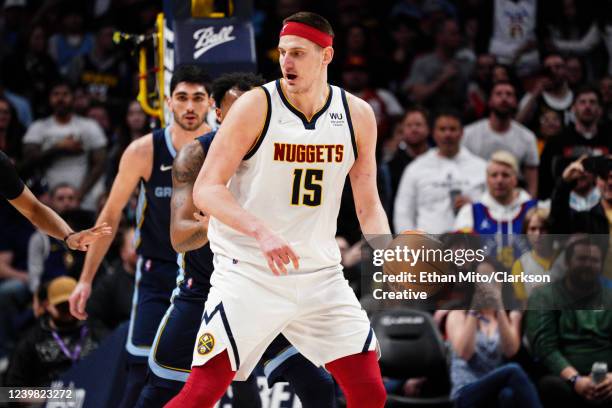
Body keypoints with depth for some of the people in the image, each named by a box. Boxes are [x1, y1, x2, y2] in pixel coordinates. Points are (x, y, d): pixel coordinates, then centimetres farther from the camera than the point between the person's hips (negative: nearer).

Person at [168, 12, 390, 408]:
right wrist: (261, 232, -31)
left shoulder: (357, 115, 2)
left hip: (321, 274, 4)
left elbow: (368, 205, 10)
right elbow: (206, 190, -15)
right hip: (248, 270, -4)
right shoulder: (256, 107, -11)